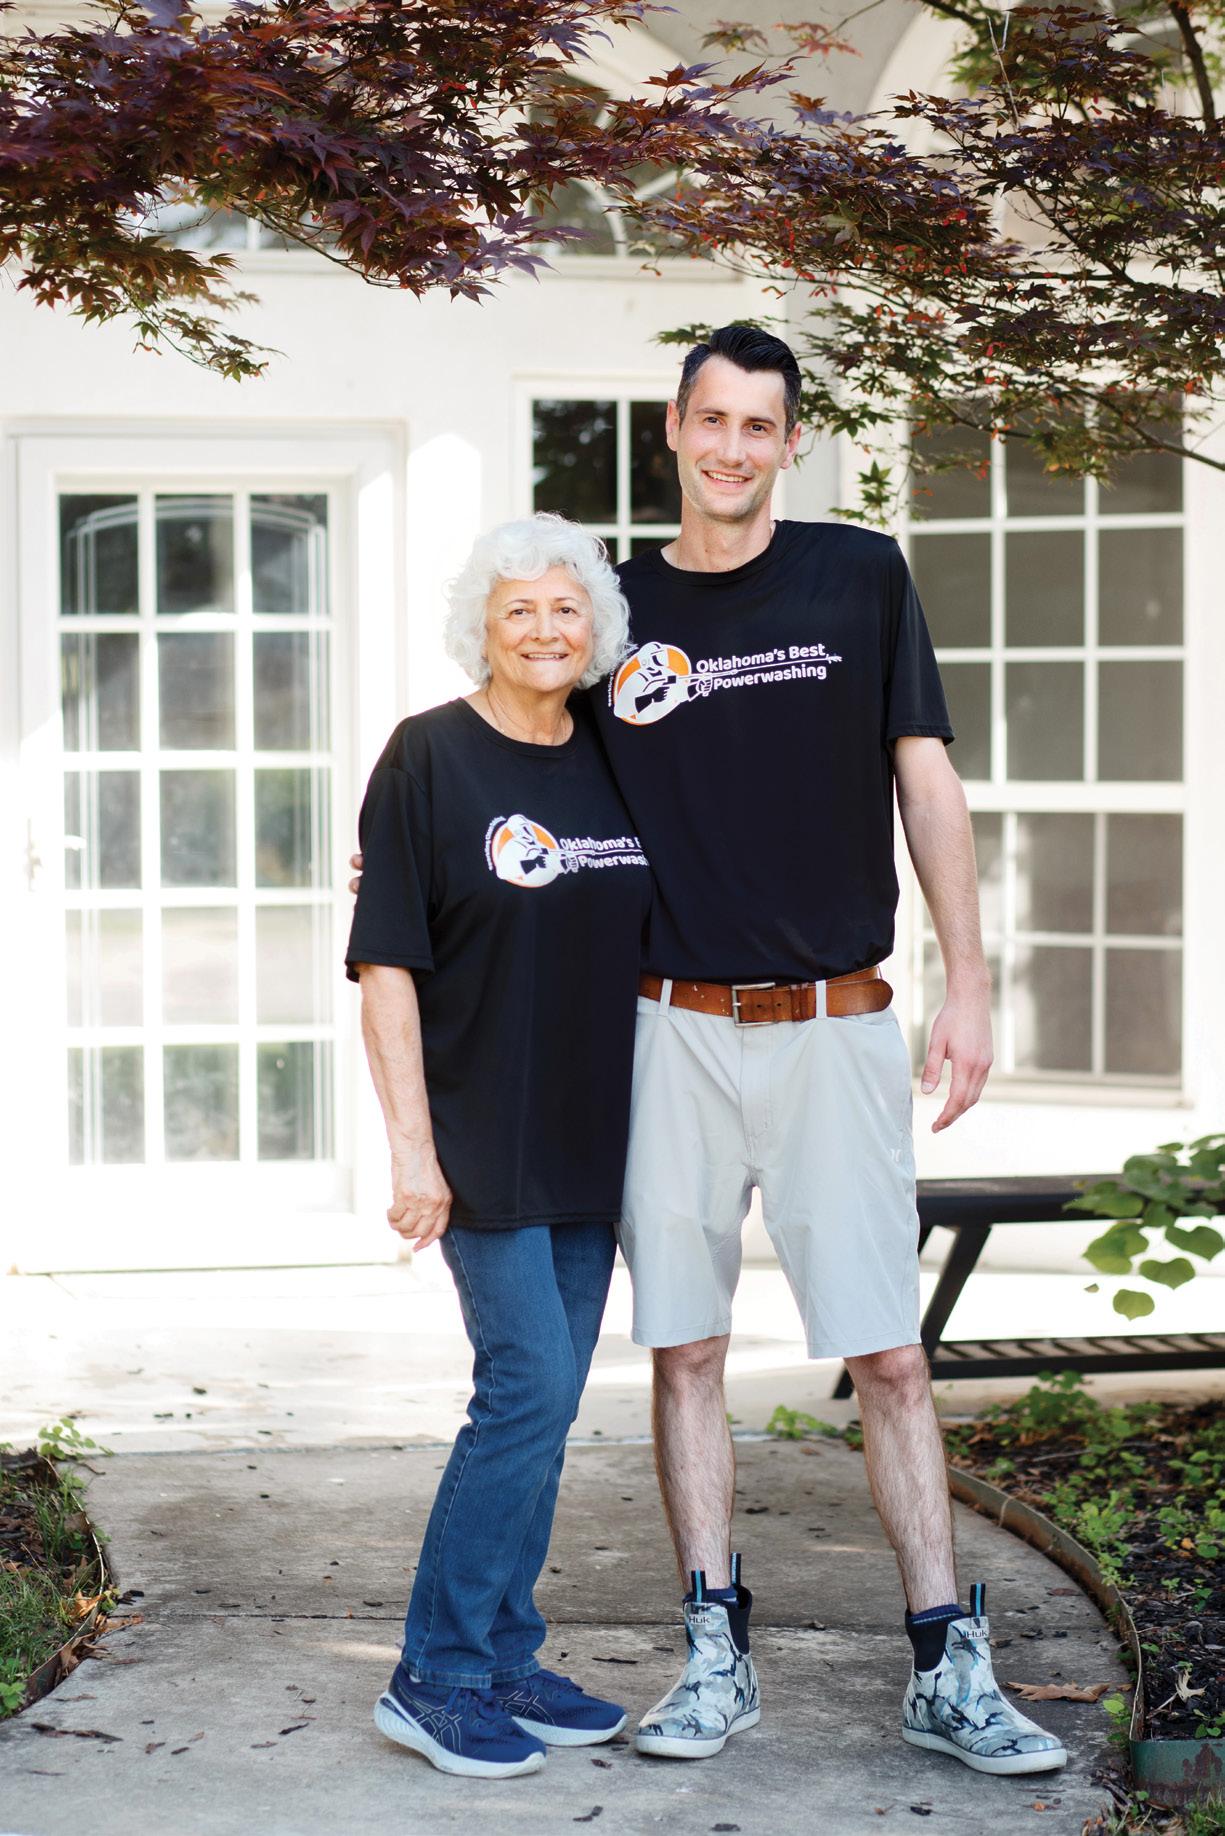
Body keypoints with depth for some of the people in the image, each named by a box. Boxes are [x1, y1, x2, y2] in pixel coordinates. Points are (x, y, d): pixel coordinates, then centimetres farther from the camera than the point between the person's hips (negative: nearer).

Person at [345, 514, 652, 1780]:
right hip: (482, 1140, -6)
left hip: (592, 1140, 6)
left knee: (542, 1404, 10)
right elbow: (387, 963, -10)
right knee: (528, 1388, -11)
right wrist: (411, 1146, -15)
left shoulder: (615, 760, 9)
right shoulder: (430, 757, -7)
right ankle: (436, 1677, 1)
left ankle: (504, 1662, 21)